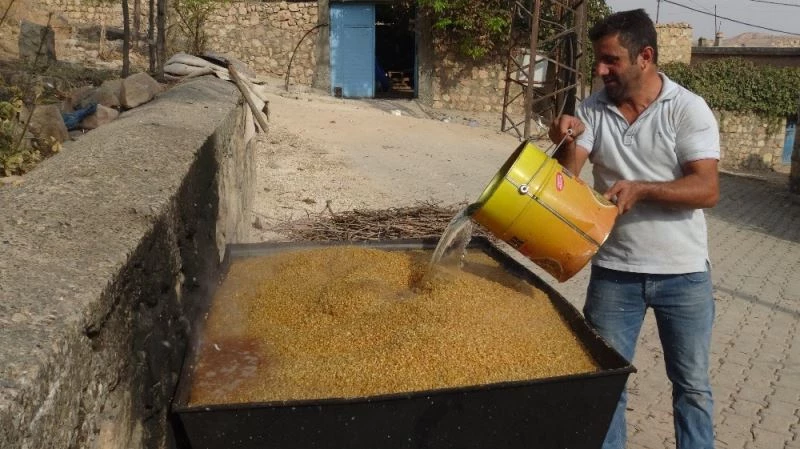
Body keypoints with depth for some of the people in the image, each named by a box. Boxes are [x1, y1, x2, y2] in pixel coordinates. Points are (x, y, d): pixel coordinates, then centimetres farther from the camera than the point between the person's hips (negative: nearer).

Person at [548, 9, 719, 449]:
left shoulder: (688, 109, -9)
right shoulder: (592, 109, 0)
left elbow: (707, 190, -16)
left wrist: (641, 188, -28)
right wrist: (566, 142, -23)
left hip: (683, 273, -2)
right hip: (614, 271, 2)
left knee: (692, 384, 14)